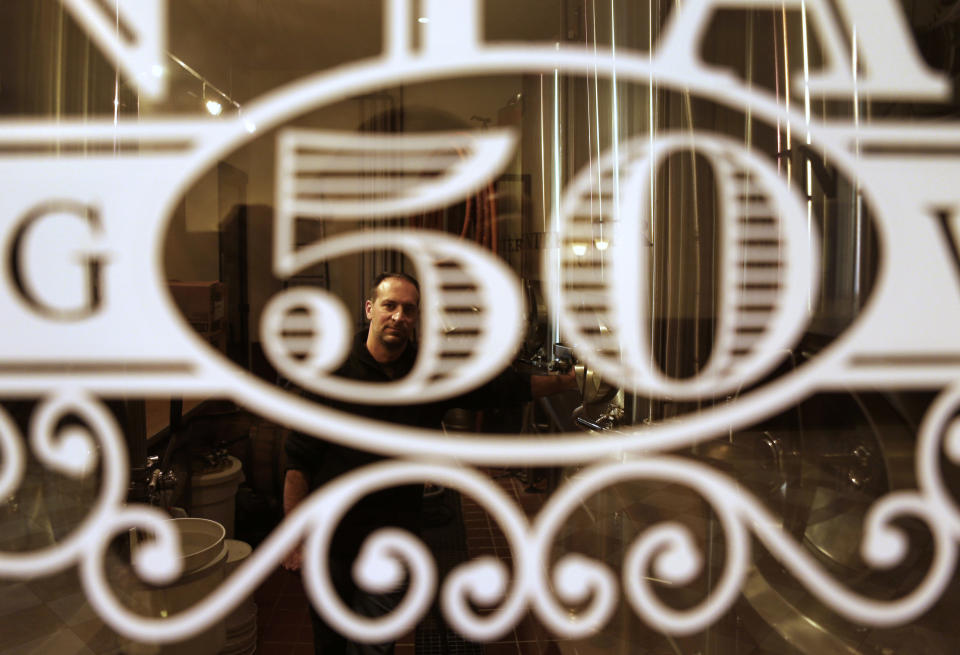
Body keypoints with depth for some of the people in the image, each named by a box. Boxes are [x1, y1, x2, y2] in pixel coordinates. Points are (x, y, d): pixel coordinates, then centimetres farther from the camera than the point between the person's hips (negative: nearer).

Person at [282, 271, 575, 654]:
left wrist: (566, 382, 6)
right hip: (328, 536, -1)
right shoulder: (333, 369, -10)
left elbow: (505, 387, 7)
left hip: (389, 544, 1)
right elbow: (298, 460, -8)